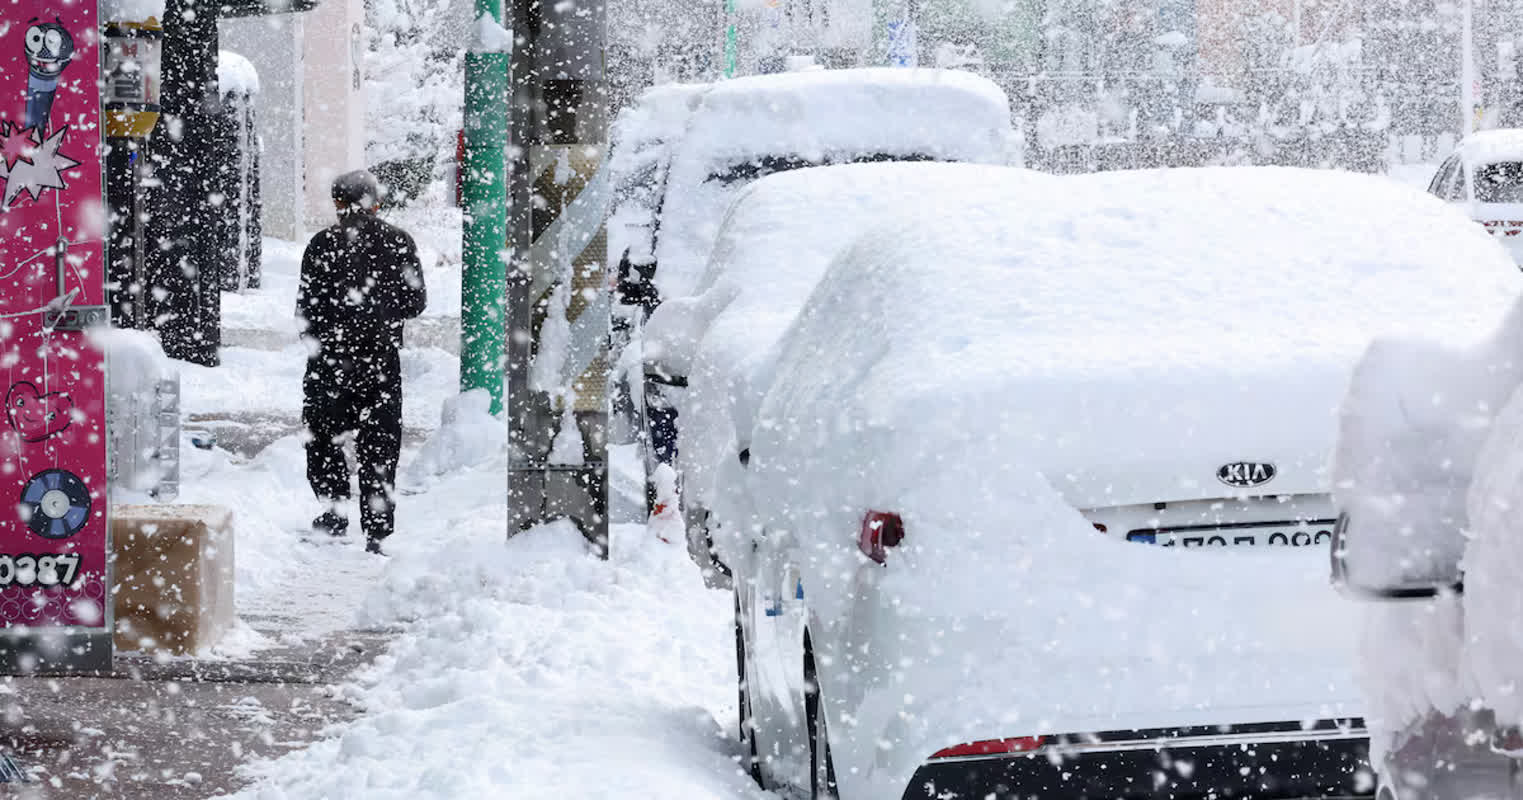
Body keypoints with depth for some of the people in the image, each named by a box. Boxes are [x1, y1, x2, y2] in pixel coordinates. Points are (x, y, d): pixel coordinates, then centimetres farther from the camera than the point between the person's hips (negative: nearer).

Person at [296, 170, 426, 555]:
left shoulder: (324, 244, -8)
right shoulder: (399, 242, 0)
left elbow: (308, 307, -8)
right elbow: (415, 302, 5)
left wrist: (315, 336, 11)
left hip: (332, 360, -2)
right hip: (383, 360, 2)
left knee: (323, 437, 14)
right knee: (379, 448, 7)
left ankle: (335, 510, 4)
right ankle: (377, 532, 4)